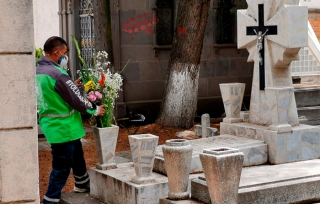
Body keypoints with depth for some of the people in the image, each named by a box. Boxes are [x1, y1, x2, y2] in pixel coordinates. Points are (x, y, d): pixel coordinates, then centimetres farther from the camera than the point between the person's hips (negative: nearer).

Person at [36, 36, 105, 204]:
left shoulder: (38, 72, 5)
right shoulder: (57, 74, -24)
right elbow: (76, 100, -18)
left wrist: (72, 85, 11)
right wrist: (95, 110, -4)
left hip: (52, 124, 10)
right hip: (62, 127, -10)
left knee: (76, 155, 27)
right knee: (62, 166, 1)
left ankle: (82, 184, 45)